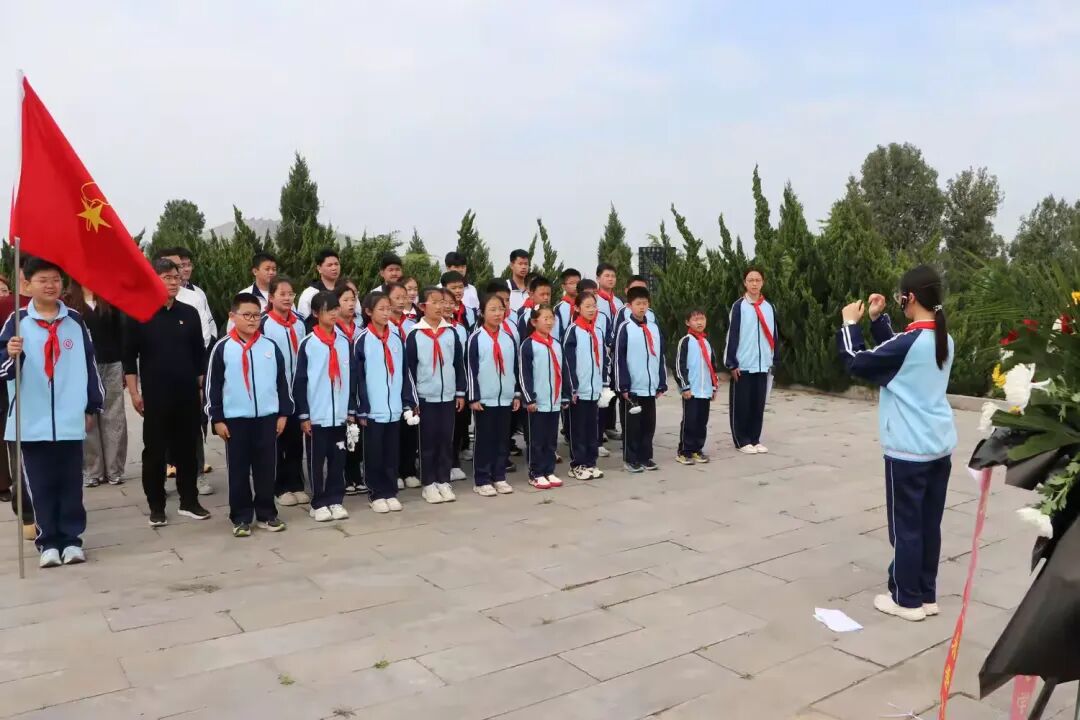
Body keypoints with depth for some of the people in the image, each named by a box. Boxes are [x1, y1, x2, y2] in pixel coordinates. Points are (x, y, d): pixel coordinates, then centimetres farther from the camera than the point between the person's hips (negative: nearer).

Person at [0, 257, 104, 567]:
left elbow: (89, 364, 9)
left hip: (70, 420, 1)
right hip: (32, 421, -1)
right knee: (41, 485, 6)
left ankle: (72, 539, 16)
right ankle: (48, 542, 15)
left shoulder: (75, 321, 6)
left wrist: (92, 406, 9)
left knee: (71, 483, 7)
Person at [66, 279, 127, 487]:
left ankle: (115, 470, 6)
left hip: (111, 366, 2)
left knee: (114, 419, 2)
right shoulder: (68, 302, 3)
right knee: (86, 420, 1)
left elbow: (120, 335, 9)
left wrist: (124, 367, 4)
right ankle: (91, 471, 8)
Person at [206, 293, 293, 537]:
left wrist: (284, 413, 5)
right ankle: (241, 517, 15)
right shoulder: (222, 348, -2)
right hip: (235, 419, -2)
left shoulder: (271, 347, 4)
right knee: (239, 469, 6)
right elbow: (213, 386, 0)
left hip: (267, 417, 2)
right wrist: (217, 418, -3)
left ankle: (267, 514, 19)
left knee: (266, 467, 8)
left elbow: (282, 382, 8)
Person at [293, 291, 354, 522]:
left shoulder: (345, 342, 6)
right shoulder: (307, 344, -5)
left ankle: (336, 500, 20)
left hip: (340, 414, 3)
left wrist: (351, 410, 7)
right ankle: (319, 504, 15)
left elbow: (351, 378, 10)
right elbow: (300, 382, -5)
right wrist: (303, 415, -7)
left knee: (338, 460, 9)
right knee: (317, 462, 6)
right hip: (316, 415, -3)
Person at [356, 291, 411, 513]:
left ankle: (391, 492, 21)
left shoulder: (397, 339, 9)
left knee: (392, 453, 10)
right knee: (374, 454, 6)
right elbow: (358, 377, -7)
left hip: (394, 408, 4)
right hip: (373, 409, -4)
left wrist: (408, 402, 8)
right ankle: (376, 494, 17)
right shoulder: (363, 340, -5)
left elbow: (404, 374, 12)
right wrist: (361, 409, -9)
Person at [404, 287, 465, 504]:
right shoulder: (415, 335, -4)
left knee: (446, 440, 8)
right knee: (428, 442, 4)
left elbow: (459, 364, 9)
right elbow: (410, 368, -3)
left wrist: (460, 392, 6)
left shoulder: (451, 333, 5)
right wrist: (412, 399, -6)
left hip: (448, 396, 3)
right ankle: (429, 484, 13)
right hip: (425, 397, -3)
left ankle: (443, 481, 18)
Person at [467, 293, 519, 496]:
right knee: (484, 440, 2)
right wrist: (473, 397, -10)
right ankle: (481, 481, 9)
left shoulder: (509, 338, 9)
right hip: (484, 398, -4)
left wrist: (517, 394, 9)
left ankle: (499, 477, 20)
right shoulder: (476, 338, -5)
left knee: (503, 439, 10)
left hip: (506, 398, 5)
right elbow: (470, 369, -7)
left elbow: (515, 368, 13)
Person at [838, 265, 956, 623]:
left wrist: (850, 324, 2)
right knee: (929, 524, 13)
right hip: (939, 446, 8)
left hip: (909, 450, -8)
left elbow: (857, 363, -10)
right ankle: (926, 595, 22)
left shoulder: (910, 342, -18)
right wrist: (878, 318, 15)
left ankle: (907, 600, 13)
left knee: (906, 526, 3)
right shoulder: (943, 339, 7)